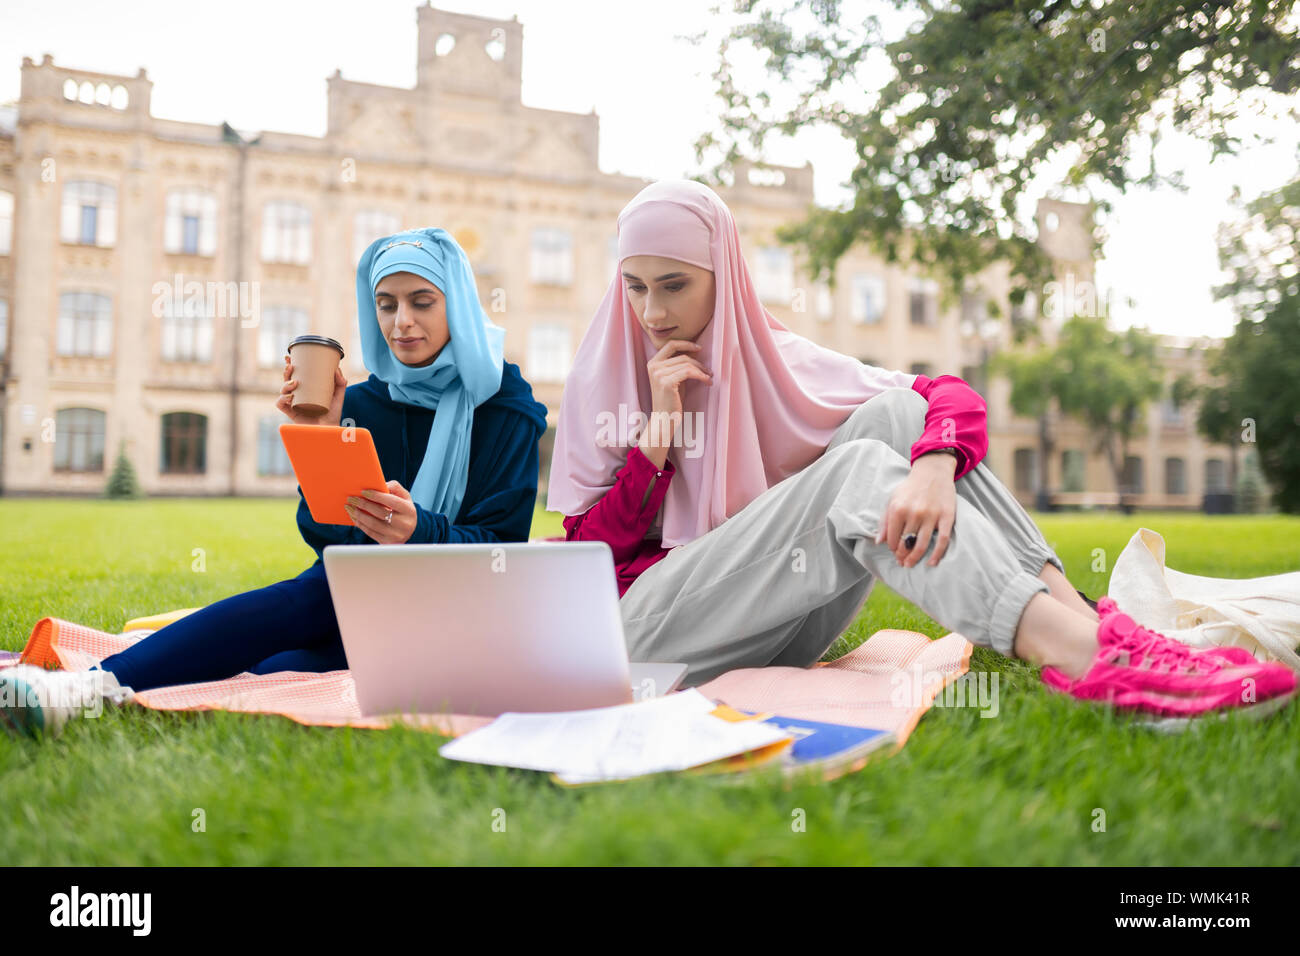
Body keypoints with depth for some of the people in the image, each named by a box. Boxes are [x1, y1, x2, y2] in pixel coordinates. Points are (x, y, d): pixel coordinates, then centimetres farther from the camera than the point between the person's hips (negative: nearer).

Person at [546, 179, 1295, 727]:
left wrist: (935, 466, -28)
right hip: (653, 633, -3)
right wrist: (660, 430, -13)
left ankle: (1082, 619, -31)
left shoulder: (774, 360, 7)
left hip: (781, 633, 3)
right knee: (859, 468, -27)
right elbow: (584, 553, -4)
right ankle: (1087, 661, -45)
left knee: (896, 413, -16)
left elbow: (952, 395, -5)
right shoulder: (602, 379, 2)